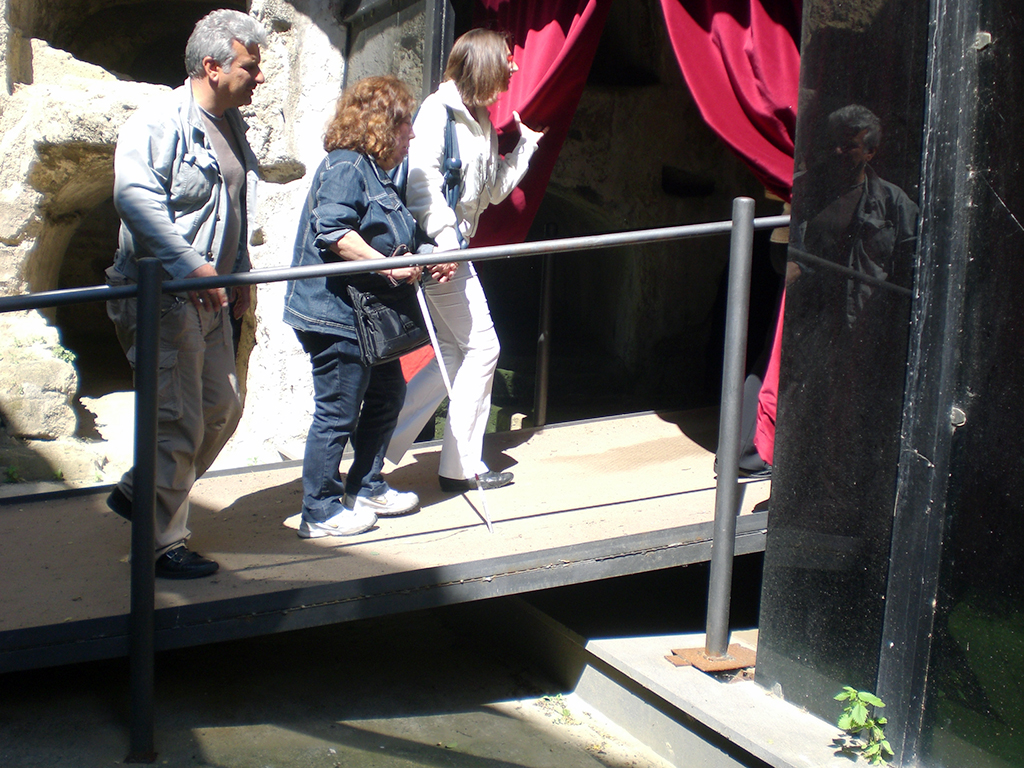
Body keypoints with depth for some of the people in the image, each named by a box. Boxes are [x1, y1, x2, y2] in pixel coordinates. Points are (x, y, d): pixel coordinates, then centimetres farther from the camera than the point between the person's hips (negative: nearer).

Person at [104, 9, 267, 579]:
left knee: (224, 408, 15)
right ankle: (164, 545, 7)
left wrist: (240, 274, 20)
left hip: (210, 297, 9)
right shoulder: (160, 123, -15)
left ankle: (139, 491, 33)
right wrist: (191, 266, -32)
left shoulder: (232, 125, 15)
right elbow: (135, 196, -29)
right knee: (179, 424, -6)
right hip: (163, 299, -9)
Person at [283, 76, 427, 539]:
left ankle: (366, 488, 33)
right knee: (338, 412, -4)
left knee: (387, 394, 20)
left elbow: (393, 237, 27)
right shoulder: (345, 167, -14)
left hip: (369, 316, 11)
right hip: (335, 311, -11)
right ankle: (321, 512, 7)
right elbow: (333, 231, -27)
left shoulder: (375, 173, 18)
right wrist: (387, 266, -26)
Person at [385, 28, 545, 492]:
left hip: (455, 246, 10)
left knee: (455, 353, 10)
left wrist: (527, 143, 17)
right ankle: (462, 467, 5)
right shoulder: (440, 110, -11)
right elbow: (422, 179, -20)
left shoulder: (480, 120, 16)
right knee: (481, 346, -4)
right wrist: (446, 241, -25)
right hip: (436, 247, -10)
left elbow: (494, 190, 23)